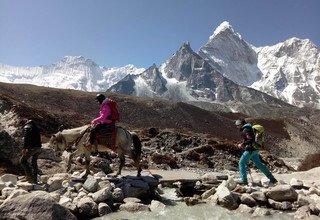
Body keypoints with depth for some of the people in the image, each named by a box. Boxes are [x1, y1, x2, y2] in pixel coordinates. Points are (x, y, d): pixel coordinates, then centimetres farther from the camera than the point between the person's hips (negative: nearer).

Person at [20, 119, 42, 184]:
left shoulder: (26, 127, -3)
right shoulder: (36, 127, 21)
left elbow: (26, 138, -16)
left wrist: (24, 148, -21)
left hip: (32, 147, -8)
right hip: (38, 147, 8)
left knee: (23, 160, 5)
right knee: (34, 162, 17)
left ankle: (30, 175, -4)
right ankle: (35, 179, 19)